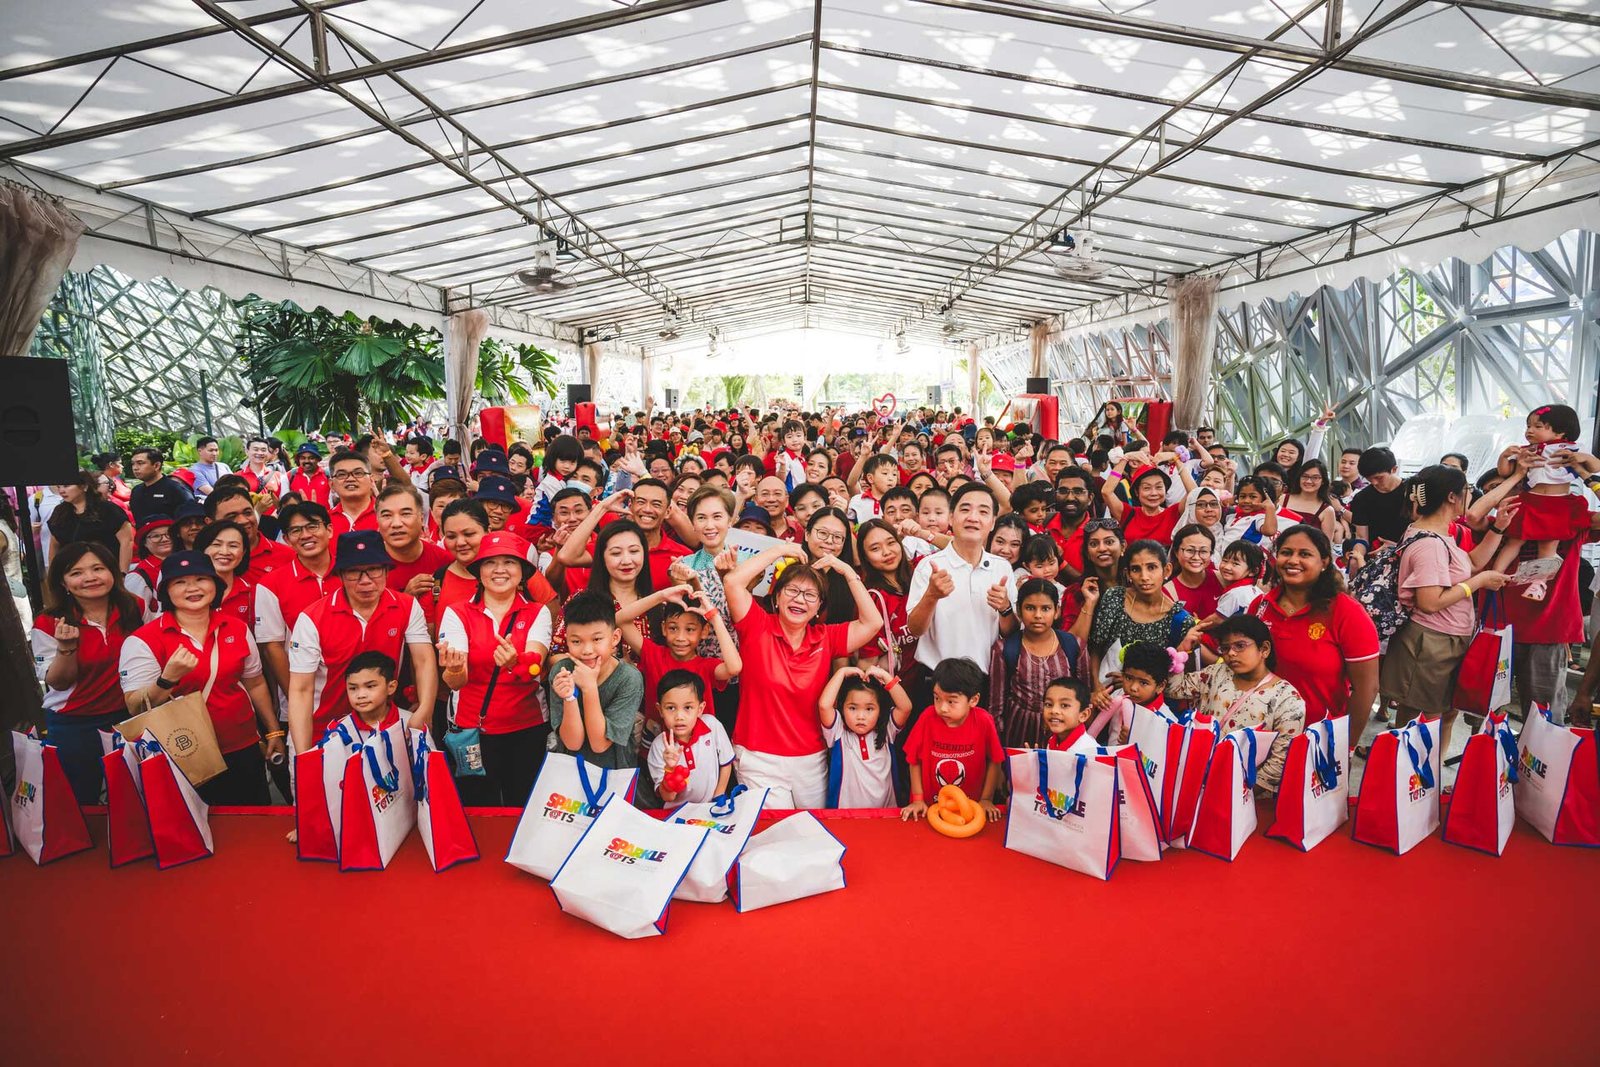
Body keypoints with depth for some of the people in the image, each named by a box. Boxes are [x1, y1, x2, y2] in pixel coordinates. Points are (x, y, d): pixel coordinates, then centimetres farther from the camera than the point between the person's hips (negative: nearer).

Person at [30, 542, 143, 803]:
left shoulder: (135, 609, -6)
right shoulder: (48, 625, -12)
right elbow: (58, 683, -9)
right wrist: (66, 647, -27)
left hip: (128, 717, 2)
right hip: (73, 727, -2)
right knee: (82, 800, 12)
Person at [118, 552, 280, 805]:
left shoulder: (237, 629, 3)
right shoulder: (144, 640, -9)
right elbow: (135, 708, -13)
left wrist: (273, 732, 14)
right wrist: (168, 679, -29)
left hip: (244, 752, 4)